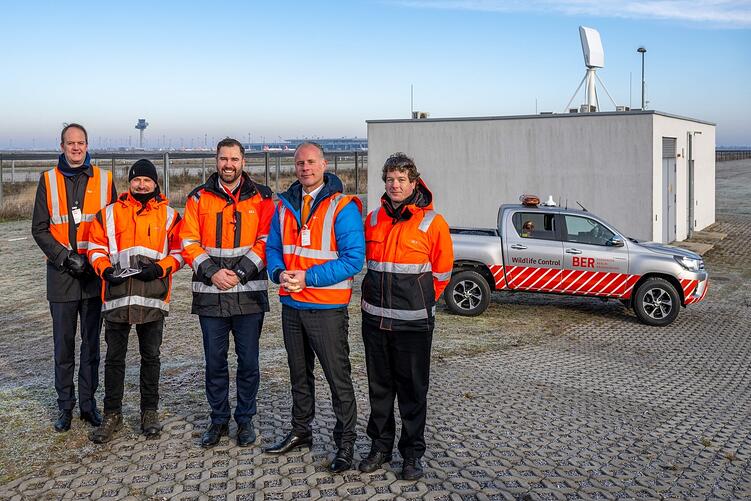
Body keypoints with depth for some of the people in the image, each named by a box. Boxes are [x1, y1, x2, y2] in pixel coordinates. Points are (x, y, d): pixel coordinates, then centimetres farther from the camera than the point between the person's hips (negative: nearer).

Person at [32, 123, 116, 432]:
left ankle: (88, 403, 20)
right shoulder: (49, 180, 4)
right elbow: (39, 228, 1)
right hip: (61, 274, 0)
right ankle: (65, 406, 17)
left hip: (95, 272, 1)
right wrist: (64, 256, -11)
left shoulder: (104, 180, 5)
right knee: (63, 345, 6)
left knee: (91, 342, 9)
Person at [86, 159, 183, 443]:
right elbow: (96, 247, 10)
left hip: (153, 297, -1)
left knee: (150, 356, 9)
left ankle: (149, 412, 22)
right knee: (114, 357, 6)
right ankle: (112, 414, 18)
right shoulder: (109, 213, 9)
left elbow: (179, 251, 5)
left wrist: (160, 268, -13)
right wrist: (105, 269, -8)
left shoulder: (169, 215, 7)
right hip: (117, 295, 1)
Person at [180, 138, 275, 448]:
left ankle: (245, 420, 22)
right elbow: (189, 242, 1)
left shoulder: (261, 197, 3)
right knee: (214, 361, 9)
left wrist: (239, 273, -13)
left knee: (249, 361, 6)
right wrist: (212, 272, -12)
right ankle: (219, 420, 24)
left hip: (249, 293, -1)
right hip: (210, 294, 1)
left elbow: (266, 241, -3)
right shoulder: (199, 198, 6)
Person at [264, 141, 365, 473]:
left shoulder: (343, 208, -12)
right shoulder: (285, 205, 8)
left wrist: (308, 277, -21)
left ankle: (345, 443, 15)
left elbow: (353, 259, -17)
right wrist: (279, 272, -10)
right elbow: (273, 247, 13)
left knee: (338, 377, 1)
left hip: (327, 308, -6)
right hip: (291, 305, 6)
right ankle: (300, 432, 36)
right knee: (299, 374, 19)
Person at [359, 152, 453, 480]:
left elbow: (442, 271, 2)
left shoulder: (432, 222, -6)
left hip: (413, 322, -4)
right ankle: (380, 446, 27)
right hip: (375, 318, 4)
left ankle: (412, 453, 17)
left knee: (413, 390, 4)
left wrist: (420, 301, 8)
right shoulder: (373, 220, 7)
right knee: (379, 387, 13)